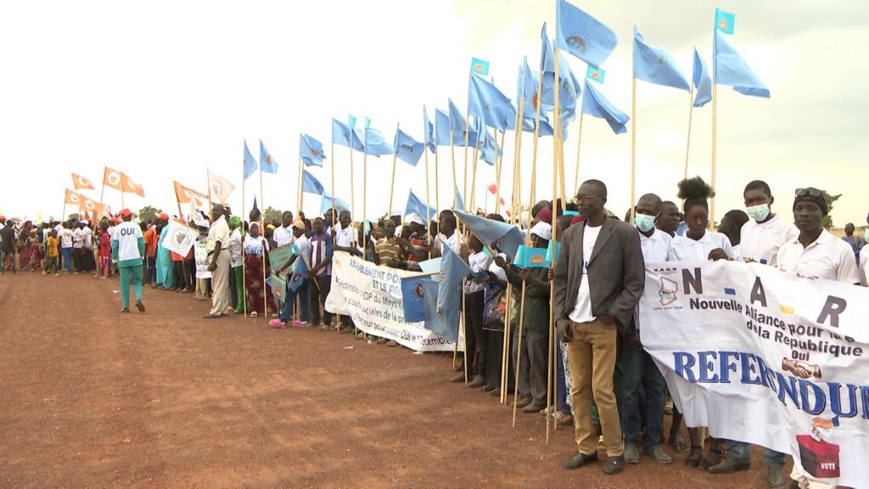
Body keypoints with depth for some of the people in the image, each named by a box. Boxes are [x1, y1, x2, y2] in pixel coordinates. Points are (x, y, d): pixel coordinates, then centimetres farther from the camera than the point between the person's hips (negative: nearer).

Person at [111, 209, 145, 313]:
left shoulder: (118, 228, 2)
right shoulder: (136, 227, 1)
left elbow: (115, 244, 3)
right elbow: (141, 242, -1)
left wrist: (114, 258, 13)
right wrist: (142, 254, 12)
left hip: (123, 259, 0)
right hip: (136, 258, 0)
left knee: (124, 283, 7)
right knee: (137, 281, 11)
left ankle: (125, 306, 6)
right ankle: (138, 299, -12)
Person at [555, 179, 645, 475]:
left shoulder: (624, 233, -5)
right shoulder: (570, 234, 10)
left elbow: (635, 282, -4)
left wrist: (614, 314, -12)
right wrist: (560, 316, 3)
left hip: (603, 324, -5)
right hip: (573, 324, 5)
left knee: (602, 390, -4)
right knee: (578, 390, 9)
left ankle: (615, 451, 14)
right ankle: (586, 448, 22)